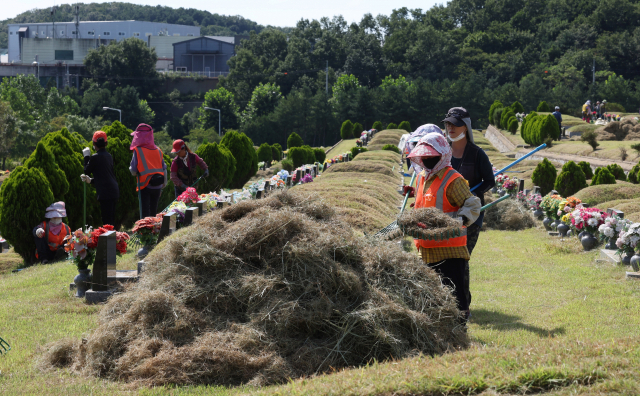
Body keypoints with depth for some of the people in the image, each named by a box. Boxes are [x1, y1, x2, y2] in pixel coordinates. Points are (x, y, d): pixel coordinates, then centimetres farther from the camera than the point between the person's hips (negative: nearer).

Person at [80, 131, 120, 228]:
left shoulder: (95, 157, -11)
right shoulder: (109, 156, 14)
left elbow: (87, 171, 3)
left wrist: (86, 156, 12)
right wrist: (91, 180, 21)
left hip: (105, 193, -8)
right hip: (114, 191, 8)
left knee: (107, 221, -9)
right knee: (111, 220, 14)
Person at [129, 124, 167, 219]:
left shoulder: (138, 151, -8)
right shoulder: (158, 151, 7)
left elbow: (133, 171, -10)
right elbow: (164, 169, 9)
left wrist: (131, 169, 12)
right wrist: (164, 183, 17)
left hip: (145, 186, -5)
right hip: (157, 187, 5)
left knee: (145, 212, -3)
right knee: (154, 211, 13)